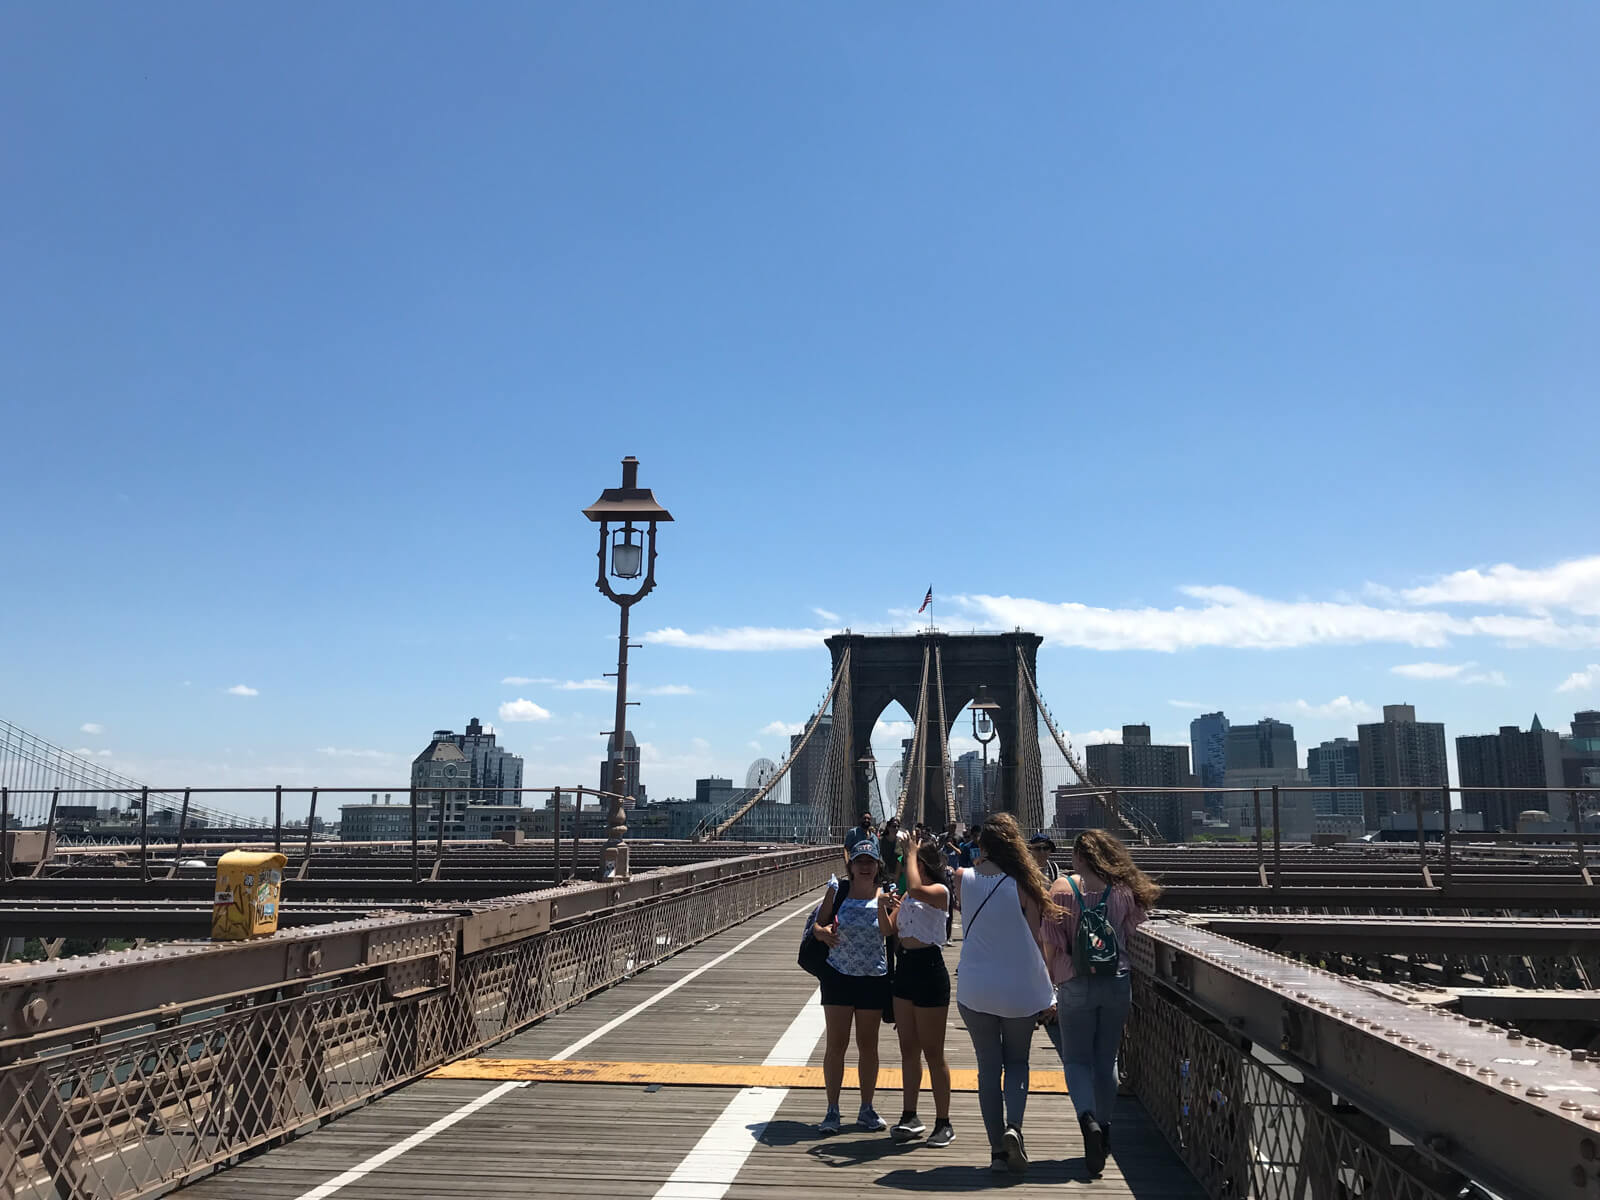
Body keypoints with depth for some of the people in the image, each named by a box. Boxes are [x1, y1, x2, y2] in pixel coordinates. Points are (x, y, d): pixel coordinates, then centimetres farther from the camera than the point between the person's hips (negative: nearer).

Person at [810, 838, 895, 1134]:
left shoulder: (884, 895, -2)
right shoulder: (838, 890, -2)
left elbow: (888, 932, -13)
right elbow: (817, 924, -1)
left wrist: (881, 906, -27)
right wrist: (824, 932, -22)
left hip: (873, 978, 1)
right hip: (838, 975, -1)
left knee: (868, 1044, 10)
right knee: (836, 1044, 1)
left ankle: (866, 1110, 23)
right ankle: (832, 1111, 10)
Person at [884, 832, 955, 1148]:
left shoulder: (939, 892, -10)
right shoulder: (907, 895, 14)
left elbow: (916, 888, -32)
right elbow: (889, 929, 8)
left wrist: (912, 853, -19)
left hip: (929, 970, -8)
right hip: (905, 968, 8)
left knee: (932, 1052, -1)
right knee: (908, 1049, 12)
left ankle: (943, 1122, 10)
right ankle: (910, 1118, 21)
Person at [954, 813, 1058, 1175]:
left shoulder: (963, 879, -5)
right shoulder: (1022, 885, -11)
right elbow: (1035, 941, -6)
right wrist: (1043, 987, 8)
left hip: (974, 988, 1)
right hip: (1018, 989, -1)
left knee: (988, 1066, 11)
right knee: (1017, 1062, 16)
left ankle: (998, 1150, 8)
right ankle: (1013, 1126, -7)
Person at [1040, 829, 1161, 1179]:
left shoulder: (1062, 888, -7)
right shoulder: (1122, 890, -1)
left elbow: (1051, 943, -7)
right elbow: (1131, 933, 6)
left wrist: (1052, 978, 6)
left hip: (1076, 984, -2)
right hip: (1117, 984, 3)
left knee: (1076, 1059, 6)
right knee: (1106, 1060, 15)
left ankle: (1087, 1119, -16)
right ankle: (1103, 1127, 21)